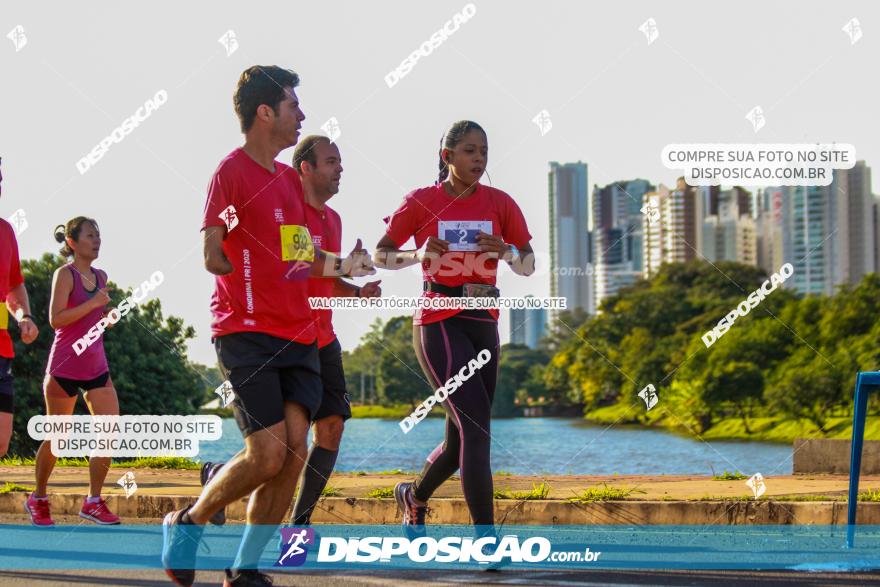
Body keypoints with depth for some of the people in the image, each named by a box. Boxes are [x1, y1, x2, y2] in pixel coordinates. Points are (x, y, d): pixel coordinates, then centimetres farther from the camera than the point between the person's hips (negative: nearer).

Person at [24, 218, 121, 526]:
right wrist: (93, 304, -22)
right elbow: (56, 319, -19)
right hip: (65, 368, -6)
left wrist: (108, 316, 7)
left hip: (96, 367, 6)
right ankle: (38, 498, 21)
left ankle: (94, 501, 1)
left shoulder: (101, 277, 12)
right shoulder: (65, 274, -8)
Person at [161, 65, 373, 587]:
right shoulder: (232, 171, -6)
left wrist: (342, 266, 10)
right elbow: (214, 257, -8)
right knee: (268, 454, -14)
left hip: (298, 335, 7)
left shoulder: (289, 178, 18)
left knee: (294, 451, -4)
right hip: (247, 331, -7)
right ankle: (186, 525, 9)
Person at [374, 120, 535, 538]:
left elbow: (528, 266, 9)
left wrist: (507, 251, -13)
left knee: (462, 441, 11)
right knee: (475, 428, -19)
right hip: (438, 325, -5)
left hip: (484, 326, 5)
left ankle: (415, 496, 40)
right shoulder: (421, 202, -3)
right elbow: (381, 255, 4)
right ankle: (486, 538, -20)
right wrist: (419, 255, -15)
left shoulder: (499, 203, 6)